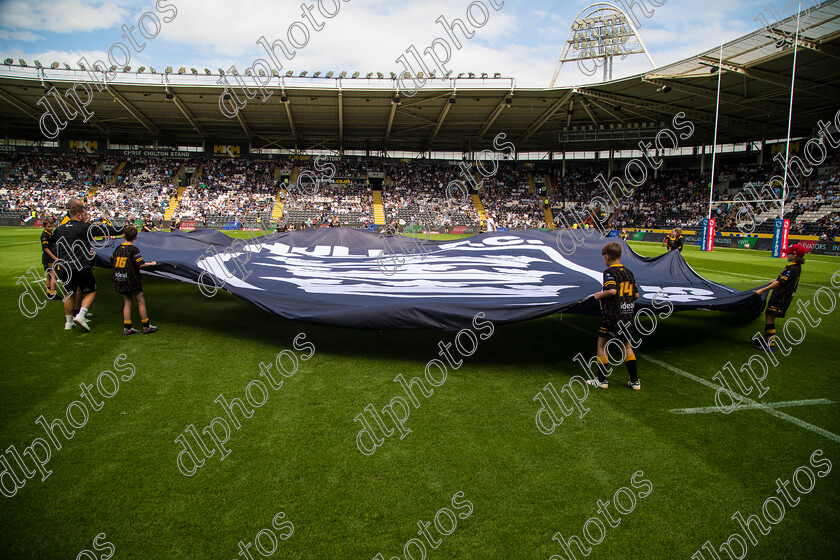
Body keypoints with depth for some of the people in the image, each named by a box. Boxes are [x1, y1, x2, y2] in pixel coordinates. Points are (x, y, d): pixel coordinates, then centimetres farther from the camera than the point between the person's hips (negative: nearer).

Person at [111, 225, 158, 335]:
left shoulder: (118, 248, 4)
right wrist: (151, 263, -2)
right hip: (131, 281, -6)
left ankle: (127, 328, 11)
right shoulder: (134, 249, -14)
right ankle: (146, 326, 10)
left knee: (127, 302, 11)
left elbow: (112, 261, 16)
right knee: (140, 301, 4)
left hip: (119, 280, 6)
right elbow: (141, 264, -18)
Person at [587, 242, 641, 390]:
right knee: (627, 346, 14)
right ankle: (635, 381, 16)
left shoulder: (609, 272, -12)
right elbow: (636, 295, 11)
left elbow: (612, 290, -26)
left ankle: (602, 380, 10)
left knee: (601, 345, 6)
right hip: (627, 314, 7)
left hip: (612, 315, -7)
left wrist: (600, 295, -9)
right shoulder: (629, 272, 9)